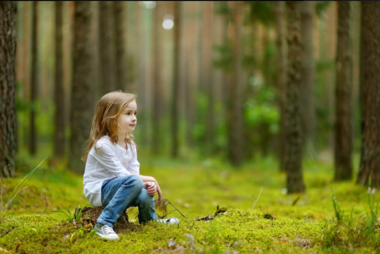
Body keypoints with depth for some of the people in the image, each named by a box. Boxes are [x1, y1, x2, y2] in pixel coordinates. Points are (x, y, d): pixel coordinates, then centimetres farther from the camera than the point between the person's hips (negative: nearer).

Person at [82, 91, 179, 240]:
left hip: (115, 188, 7)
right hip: (96, 191, -7)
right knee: (135, 181, -32)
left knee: (145, 195, -23)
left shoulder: (130, 145, 7)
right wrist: (148, 179, -16)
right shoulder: (102, 145, -19)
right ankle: (104, 223, -33)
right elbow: (121, 174, -19)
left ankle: (150, 221, 10)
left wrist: (148, 184, -22)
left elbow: (134, 171, -1)